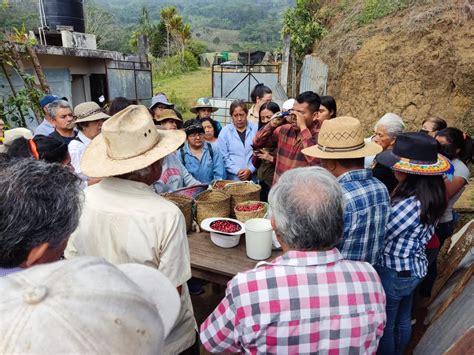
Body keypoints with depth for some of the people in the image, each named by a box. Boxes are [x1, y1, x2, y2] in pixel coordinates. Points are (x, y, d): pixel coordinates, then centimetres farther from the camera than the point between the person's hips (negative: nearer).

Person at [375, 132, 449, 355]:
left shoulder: (409, 204, -32)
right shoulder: (433, 195, -4)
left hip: (393, 273, -9)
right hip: (415, 269, 9)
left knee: (384, 326, 15)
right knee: (403, 320, 28)